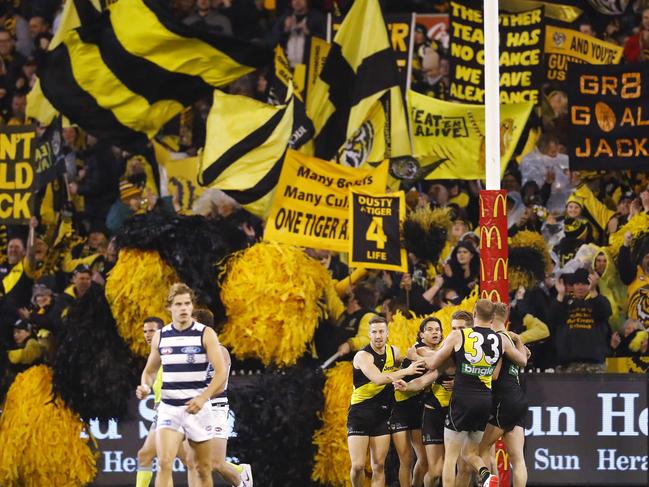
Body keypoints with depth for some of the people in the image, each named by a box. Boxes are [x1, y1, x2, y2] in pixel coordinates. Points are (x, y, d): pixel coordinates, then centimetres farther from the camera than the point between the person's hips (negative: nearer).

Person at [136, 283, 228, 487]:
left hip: (197, 408, -1)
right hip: (168, 407, 1)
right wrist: (145, 387, -5)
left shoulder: (205, 334, -4)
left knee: (203, 468, 9)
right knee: (164, 463, -17)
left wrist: (202, 398, -24)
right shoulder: (160, 336, 6)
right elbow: (149, 371, 18)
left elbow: (221, 372, -10)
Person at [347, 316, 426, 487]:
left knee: (379, 466, 1)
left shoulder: (394, 352, 5)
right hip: (360, 413, -5)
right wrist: (406, 371, -30)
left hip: (382, 415, 5)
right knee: (358, 466, -10)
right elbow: (378, 378, -30)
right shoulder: (363, 356, -15)